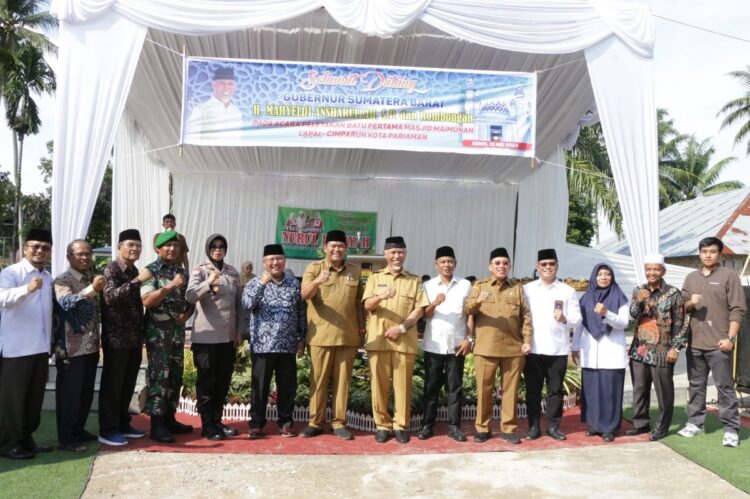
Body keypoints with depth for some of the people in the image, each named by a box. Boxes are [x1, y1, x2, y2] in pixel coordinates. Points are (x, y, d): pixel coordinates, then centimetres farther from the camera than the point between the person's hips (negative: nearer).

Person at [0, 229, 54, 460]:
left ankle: (25, 438, 26)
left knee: (35, 397, 14)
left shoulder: (48, 278, 13)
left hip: (41, 347, 7)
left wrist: (51, 342, 18)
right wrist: (27, 289, -46)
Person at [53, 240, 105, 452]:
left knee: (86, 393, 14)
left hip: (91, 346, 7)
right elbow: (66, 302, -29)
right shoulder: (63, 280, -8)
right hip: (71, 348, -7)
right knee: (69, 394, 0)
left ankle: (79, 430, 27)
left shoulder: (91, 279, 14)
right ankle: (67, 438, 8)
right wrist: (92, 289, -43)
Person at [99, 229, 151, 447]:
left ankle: (123, 424, 25)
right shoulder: (110, 270, -10)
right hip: (116, 338, -7)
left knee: (128, 385, 14)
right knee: (112, 385, 0)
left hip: (134, 337, 8)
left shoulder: (134, 271, 13)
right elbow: (110, 297, -28)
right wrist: (137, 281, -33)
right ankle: (107, 430, 9)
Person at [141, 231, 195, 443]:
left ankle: (170, 419, 21)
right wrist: (170, 286, -25)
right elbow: (146, 300, -18)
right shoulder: (151, 270, -6)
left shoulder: (181, 272, 12)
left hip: (177, 330, 6)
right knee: (159, 376, -5)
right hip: (157, 331, -6)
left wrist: (187, 314, -3)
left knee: (175, 376, 10)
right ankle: (157, 425, -1)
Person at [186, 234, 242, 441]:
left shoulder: (233, 272, 9)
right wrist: (209, 283, -37)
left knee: (223, 381, 12)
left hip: (228, 336, 5)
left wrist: (240, 331, 8)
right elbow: (190, 296, -22)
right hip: (206, 337, -5)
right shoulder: (200, 271, -5)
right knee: (206, 382, 3)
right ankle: (207, 425, 11)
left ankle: (217, 421, 24)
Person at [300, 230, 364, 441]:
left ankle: (339, 423, 16)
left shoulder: (355, 271, 9)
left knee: (342, 380, 7)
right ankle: (315, 422, 15)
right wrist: (317, 281, -34)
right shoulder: (314, 268, 0)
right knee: (319, 380, 5)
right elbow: (304, 295, -15)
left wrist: (362, 326, 10)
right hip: (321, 335, -2)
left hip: (348, 335, 2)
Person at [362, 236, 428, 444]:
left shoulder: (414, 280, 10)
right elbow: (367, 305, -2)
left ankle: (401, 425, 11)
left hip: (405, 340, 0)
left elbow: (419, 309, 2)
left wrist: (401, 328, -11)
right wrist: (381, 296, -24)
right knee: (380, 384, 2)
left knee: (403, 384, 1)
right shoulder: (375, 277, 10)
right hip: (378, 339, 0)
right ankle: (382, 424, 12)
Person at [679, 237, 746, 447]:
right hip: (695, 342, 5)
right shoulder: (691, 277, 14)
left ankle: (731, 429, 4)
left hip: (718, 343, -5)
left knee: (724, 386, -2)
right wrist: (690, 304, -7)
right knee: (696, 385, 12)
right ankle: (695, 422, 21)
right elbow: (681, 307, 16)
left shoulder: (729, 276, 0)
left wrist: (730, 337, -12)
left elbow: (737, 309, -5)